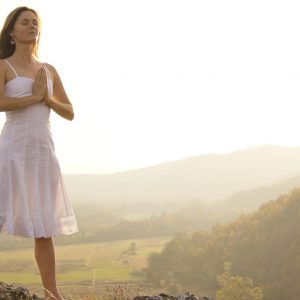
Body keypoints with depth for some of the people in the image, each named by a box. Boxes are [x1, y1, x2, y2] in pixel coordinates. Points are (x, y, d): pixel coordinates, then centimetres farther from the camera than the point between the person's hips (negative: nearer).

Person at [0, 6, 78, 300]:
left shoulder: (49, 71, 16)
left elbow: (69, 113, 15)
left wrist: (48, 98, -3)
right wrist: (34, 96, -8)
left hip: (44, 152, 5)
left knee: (45, 227, 7)